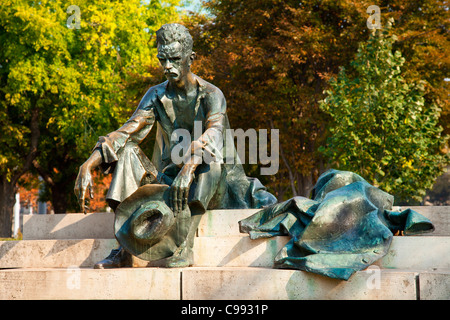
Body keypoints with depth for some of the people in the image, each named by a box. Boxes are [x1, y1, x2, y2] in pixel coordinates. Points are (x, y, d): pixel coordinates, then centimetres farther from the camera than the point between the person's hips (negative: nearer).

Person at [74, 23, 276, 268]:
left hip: (211, 185, -4)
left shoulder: (210, 95, -10)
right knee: (127, 152, -17)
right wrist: (87, 166, -24)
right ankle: (124, 248, -28)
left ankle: (185, 246, -45)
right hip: (171, 178, 4)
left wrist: (189, 169, -51)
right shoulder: (156, 96, 3)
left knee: (211, 156, -35)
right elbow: (125, 133, -7)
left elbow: (214, 133, -31)